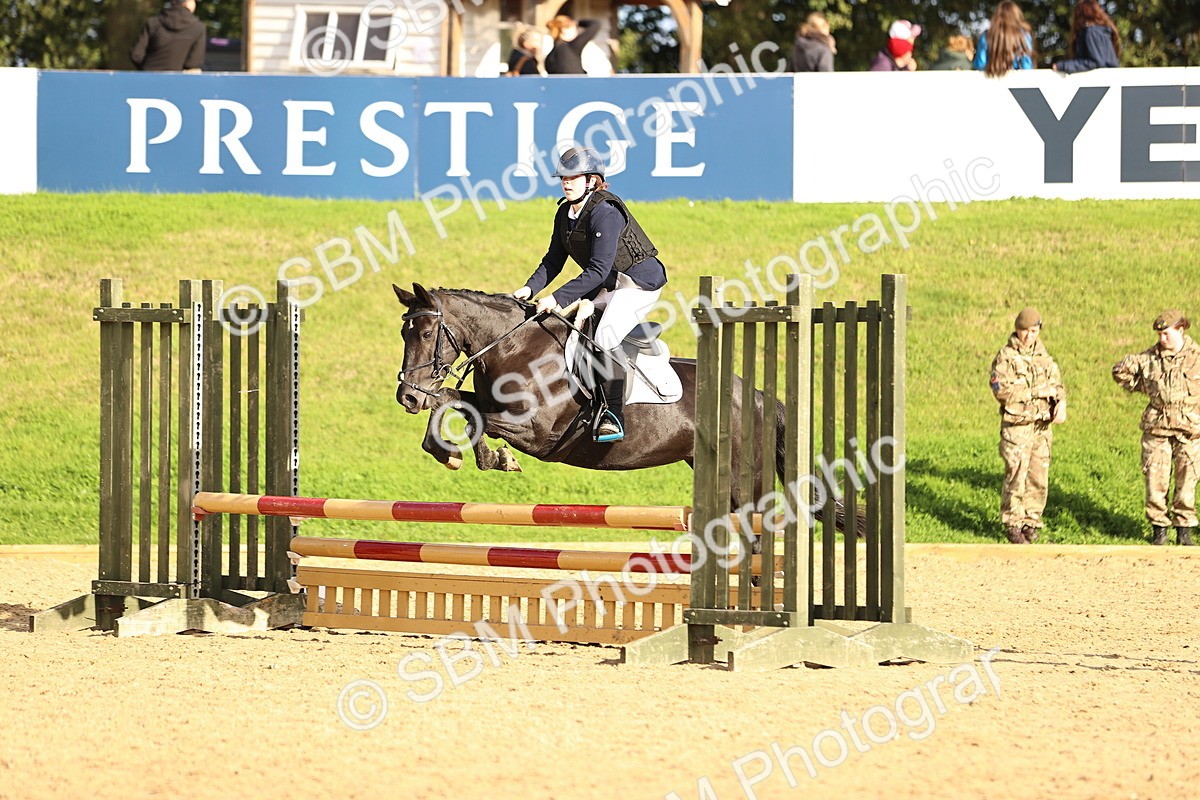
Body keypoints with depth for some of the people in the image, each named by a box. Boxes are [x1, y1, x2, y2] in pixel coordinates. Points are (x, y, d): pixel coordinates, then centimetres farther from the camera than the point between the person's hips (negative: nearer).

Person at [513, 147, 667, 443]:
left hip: (640, 282, -10)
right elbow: (553, 261, 10)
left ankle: (613, 414, -24)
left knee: (605, 336, -28)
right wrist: (530, 289, -7)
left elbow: (599, 270, -29)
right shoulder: (565, 214, 3)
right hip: (606, 286, 10)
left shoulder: (605, 212, -24)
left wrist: (558, 298, -31)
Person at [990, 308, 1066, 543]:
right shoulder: (1006, 357, -5)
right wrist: (1036, 392, -18)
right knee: (1016, 477, -6)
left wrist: (1061, 404, -8)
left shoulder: (1044, 357, 14)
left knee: (1039, 478, 6)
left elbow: (1057, 383, 14)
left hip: (1042, 427, 5)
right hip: (1017, 425, -5)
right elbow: (1002, 390, -16)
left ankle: (1030, 522, 16)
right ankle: (1012, 524, 2)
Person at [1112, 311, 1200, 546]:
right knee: (1155, 479, -2)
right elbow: (1120, 370, 13)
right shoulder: (1150, 358, 3)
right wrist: (1142, 387, 3)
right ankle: (1159, 529, 9)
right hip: (1156, 428, 1)